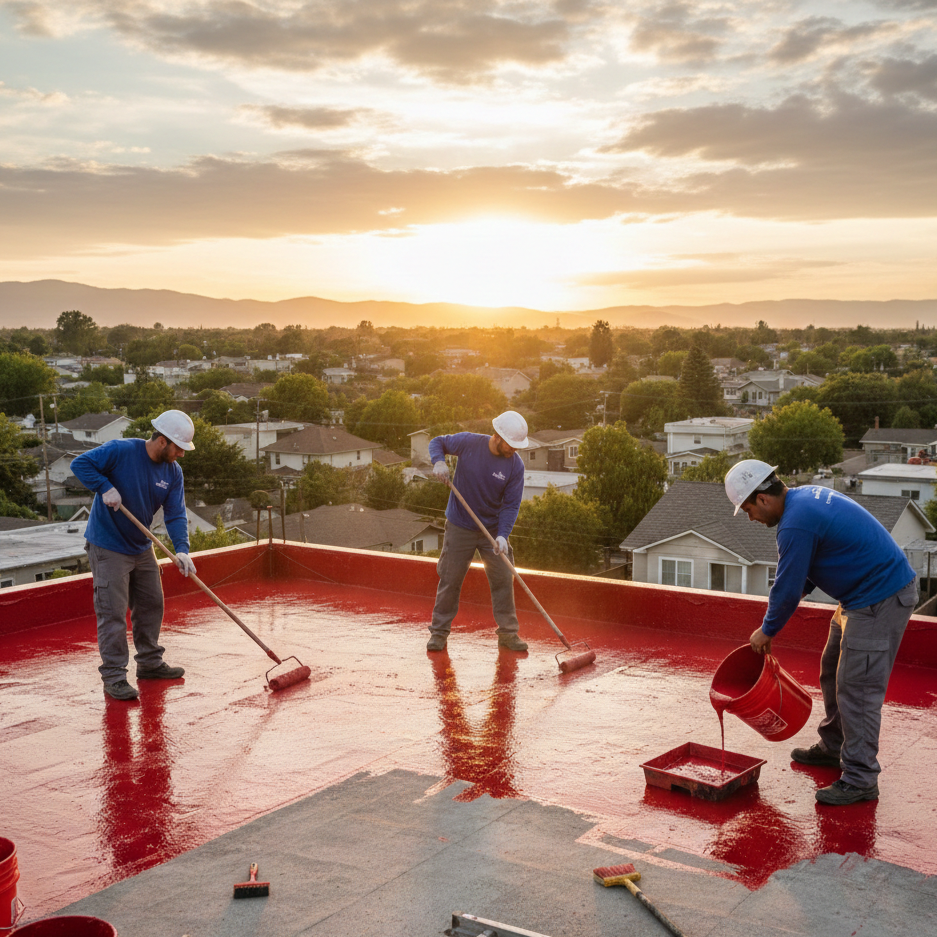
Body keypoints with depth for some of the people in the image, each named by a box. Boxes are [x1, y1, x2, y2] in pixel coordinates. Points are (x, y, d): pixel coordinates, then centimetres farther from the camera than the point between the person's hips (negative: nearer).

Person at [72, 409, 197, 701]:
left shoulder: (173, 472, -3)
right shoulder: (120, 451, -20)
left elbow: (176, 514, -8)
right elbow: (80, 463, -18)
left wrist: (181, 549, -22)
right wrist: (105, 487, -29)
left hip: (141, 548, 7)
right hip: (108, 548, -7)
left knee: (151, 605, 16)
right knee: (113, 613, -6)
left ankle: (149, 663, 32)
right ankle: (114, 677, 1)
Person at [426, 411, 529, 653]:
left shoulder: (515, 465, -12)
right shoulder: (468, 442, -15)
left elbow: (511, 505, -10)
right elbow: (437, 442, 2)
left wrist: (502, 535, -23)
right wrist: (438, 461, -20)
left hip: (493, 530, 1)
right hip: (460, 527, -1)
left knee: (503, 580, 1)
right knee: (450, 579, 4)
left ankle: (508, 633, 14)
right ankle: (439, 632, 16)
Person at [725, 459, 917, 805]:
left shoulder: (796, 525, -24)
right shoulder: (806, 495, 9)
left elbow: (788, 588, -15)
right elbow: (802, 575, 19)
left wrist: (767, 631, 1)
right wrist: (778, 613, 14)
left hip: (880, 600, -11)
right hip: (865, 593, 11)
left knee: (856, 686, -9)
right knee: (833, 670, 20)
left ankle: (860, 779, -5)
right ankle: (833, 747, 34)